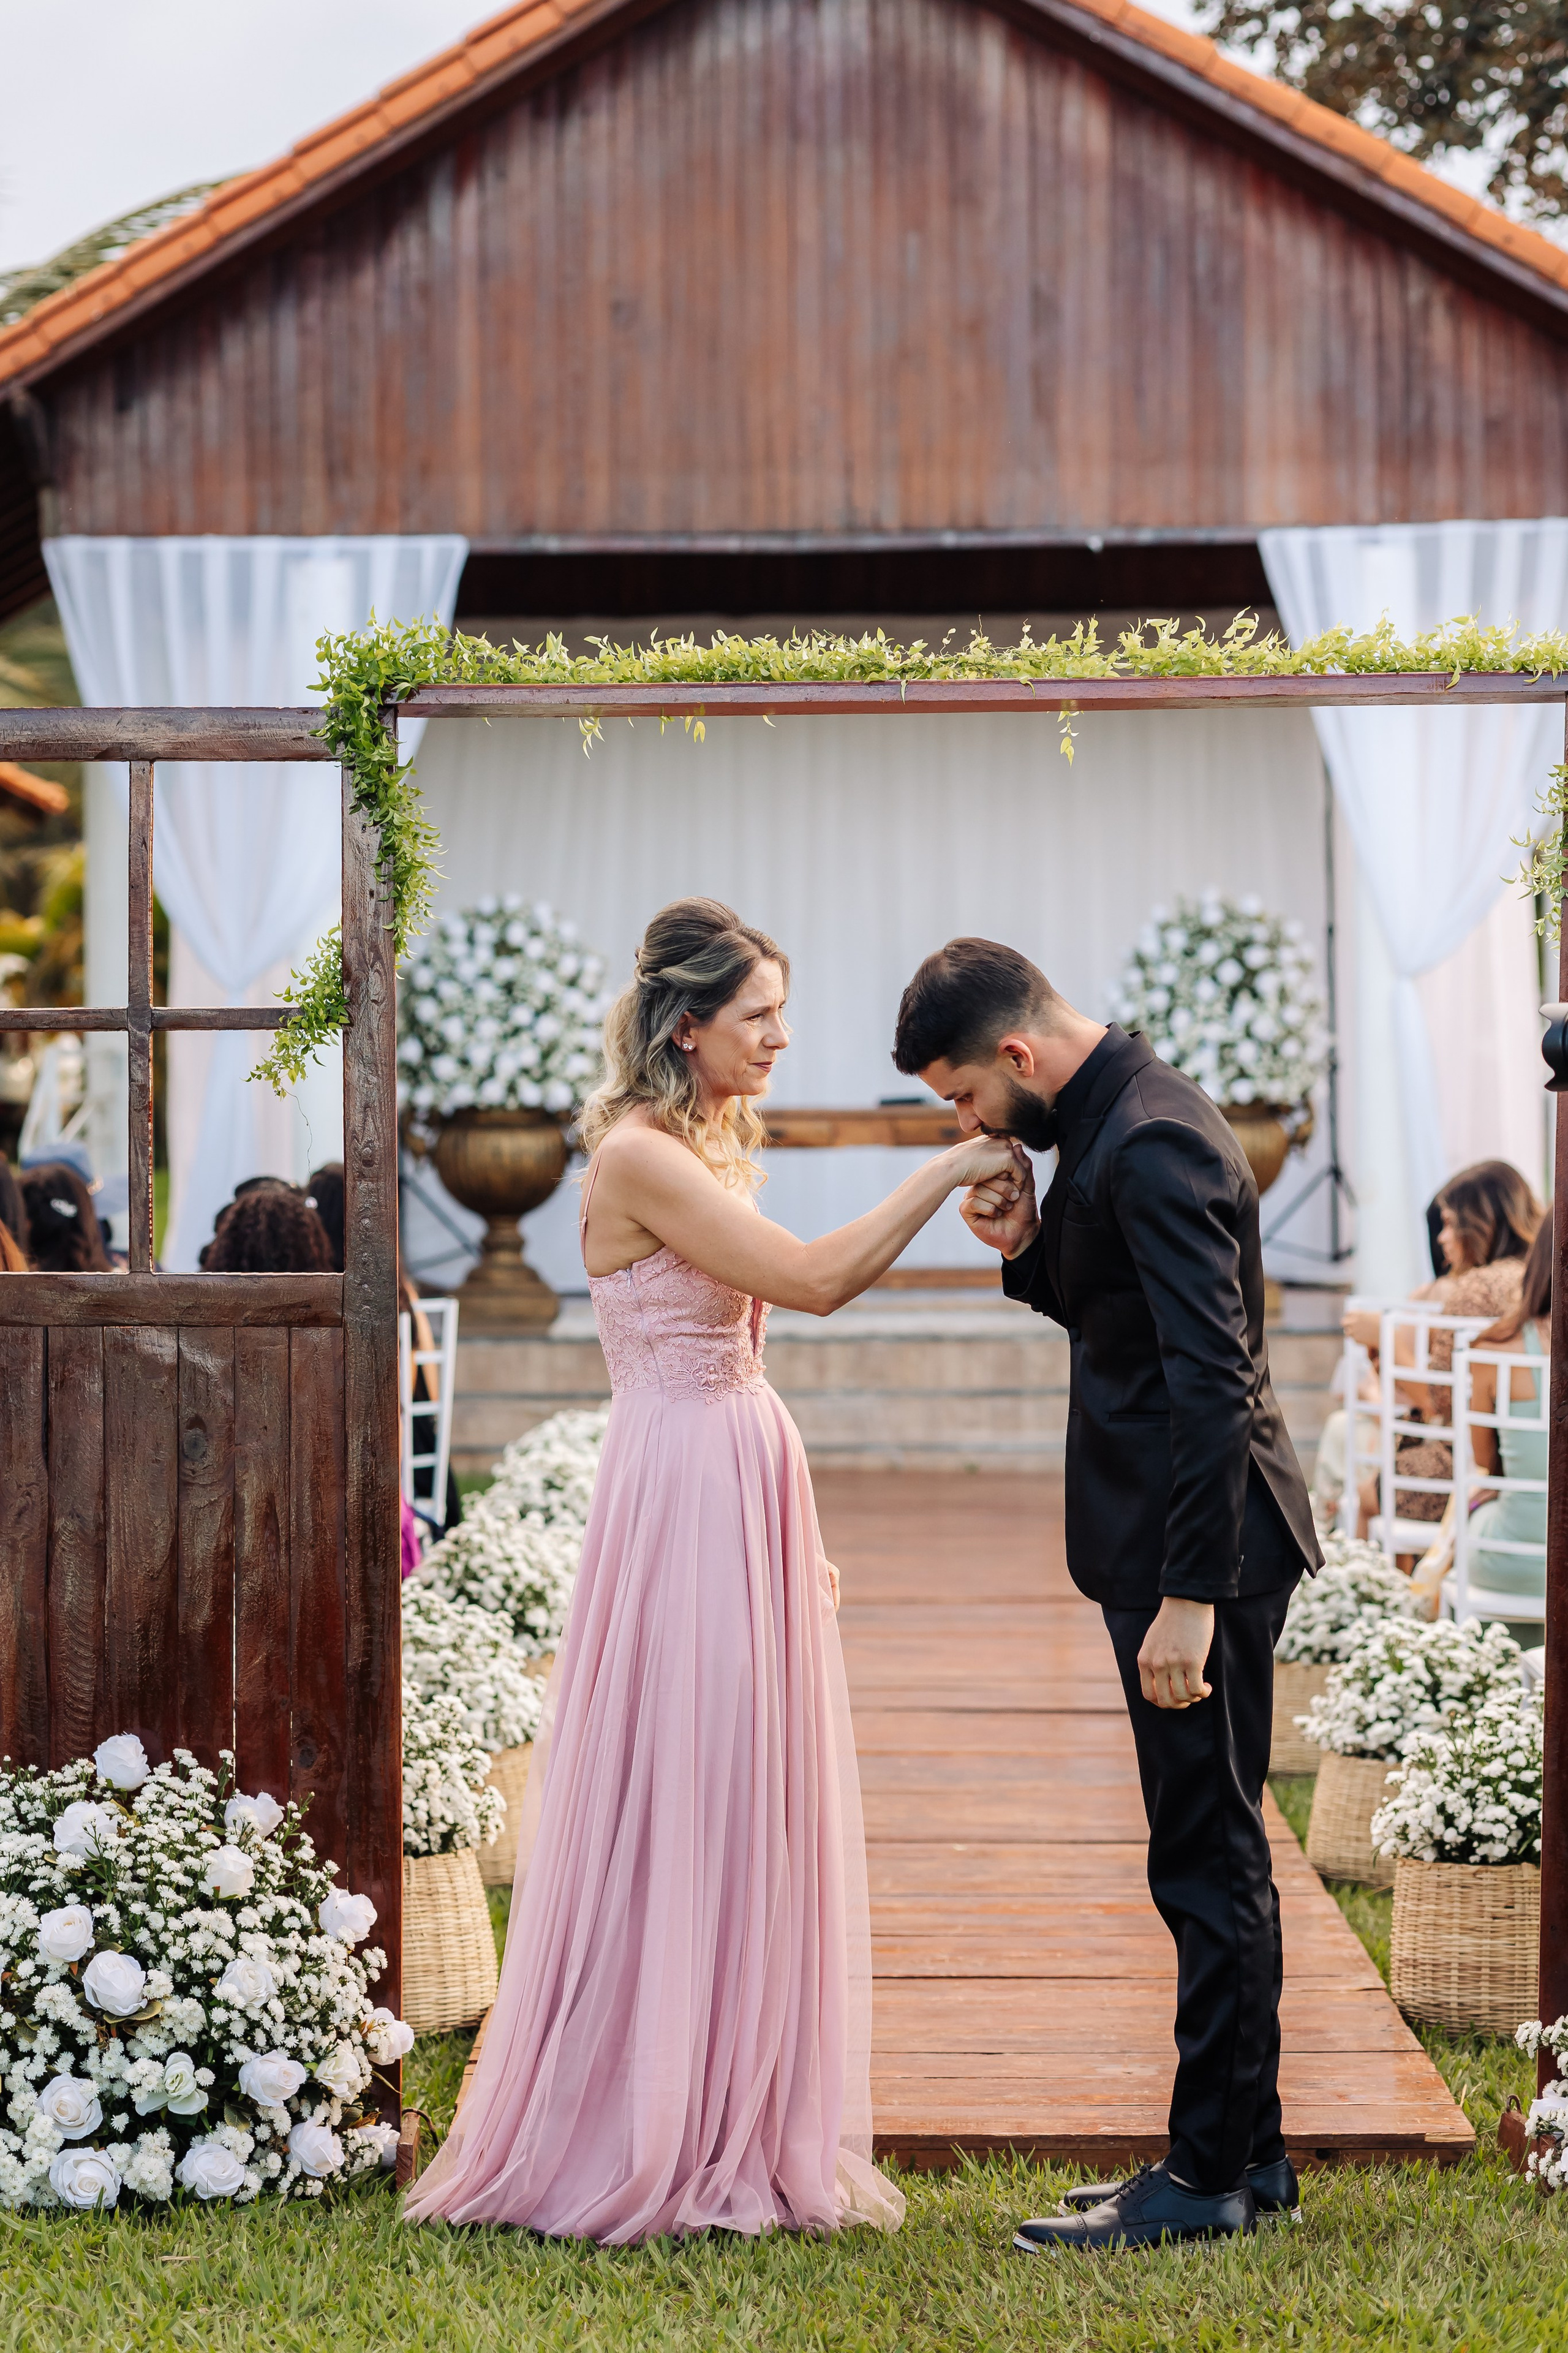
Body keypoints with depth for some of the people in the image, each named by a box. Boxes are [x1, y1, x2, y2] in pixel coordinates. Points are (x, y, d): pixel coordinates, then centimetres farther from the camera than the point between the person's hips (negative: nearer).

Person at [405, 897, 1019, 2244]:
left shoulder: (713, 1151, 14)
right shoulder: (636, 1156, -14)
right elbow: (817, 1280, -21)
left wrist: (799, 1536, 17)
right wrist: (947, 1171, -15)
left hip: (753, 1497, 9)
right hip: (681, 1502, -9)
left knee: (755, 1817, 11)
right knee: (674, 1815, -3)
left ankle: (745, 2134, 19)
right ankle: (635, 2144, 8)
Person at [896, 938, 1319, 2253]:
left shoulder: (1152, 1144, -20)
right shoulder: (1115, 1123, 12)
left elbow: (1211, 1377, -25)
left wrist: (1187, 1595, -26)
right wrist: (1030, 1254, 3)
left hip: (1202, 1548, -11)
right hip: (1179, 1546, 11)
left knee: (1207, 1861, -3)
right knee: (1217, 1853, 16)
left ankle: (1207, 2177, 5)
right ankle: (1246, 2150, 25)